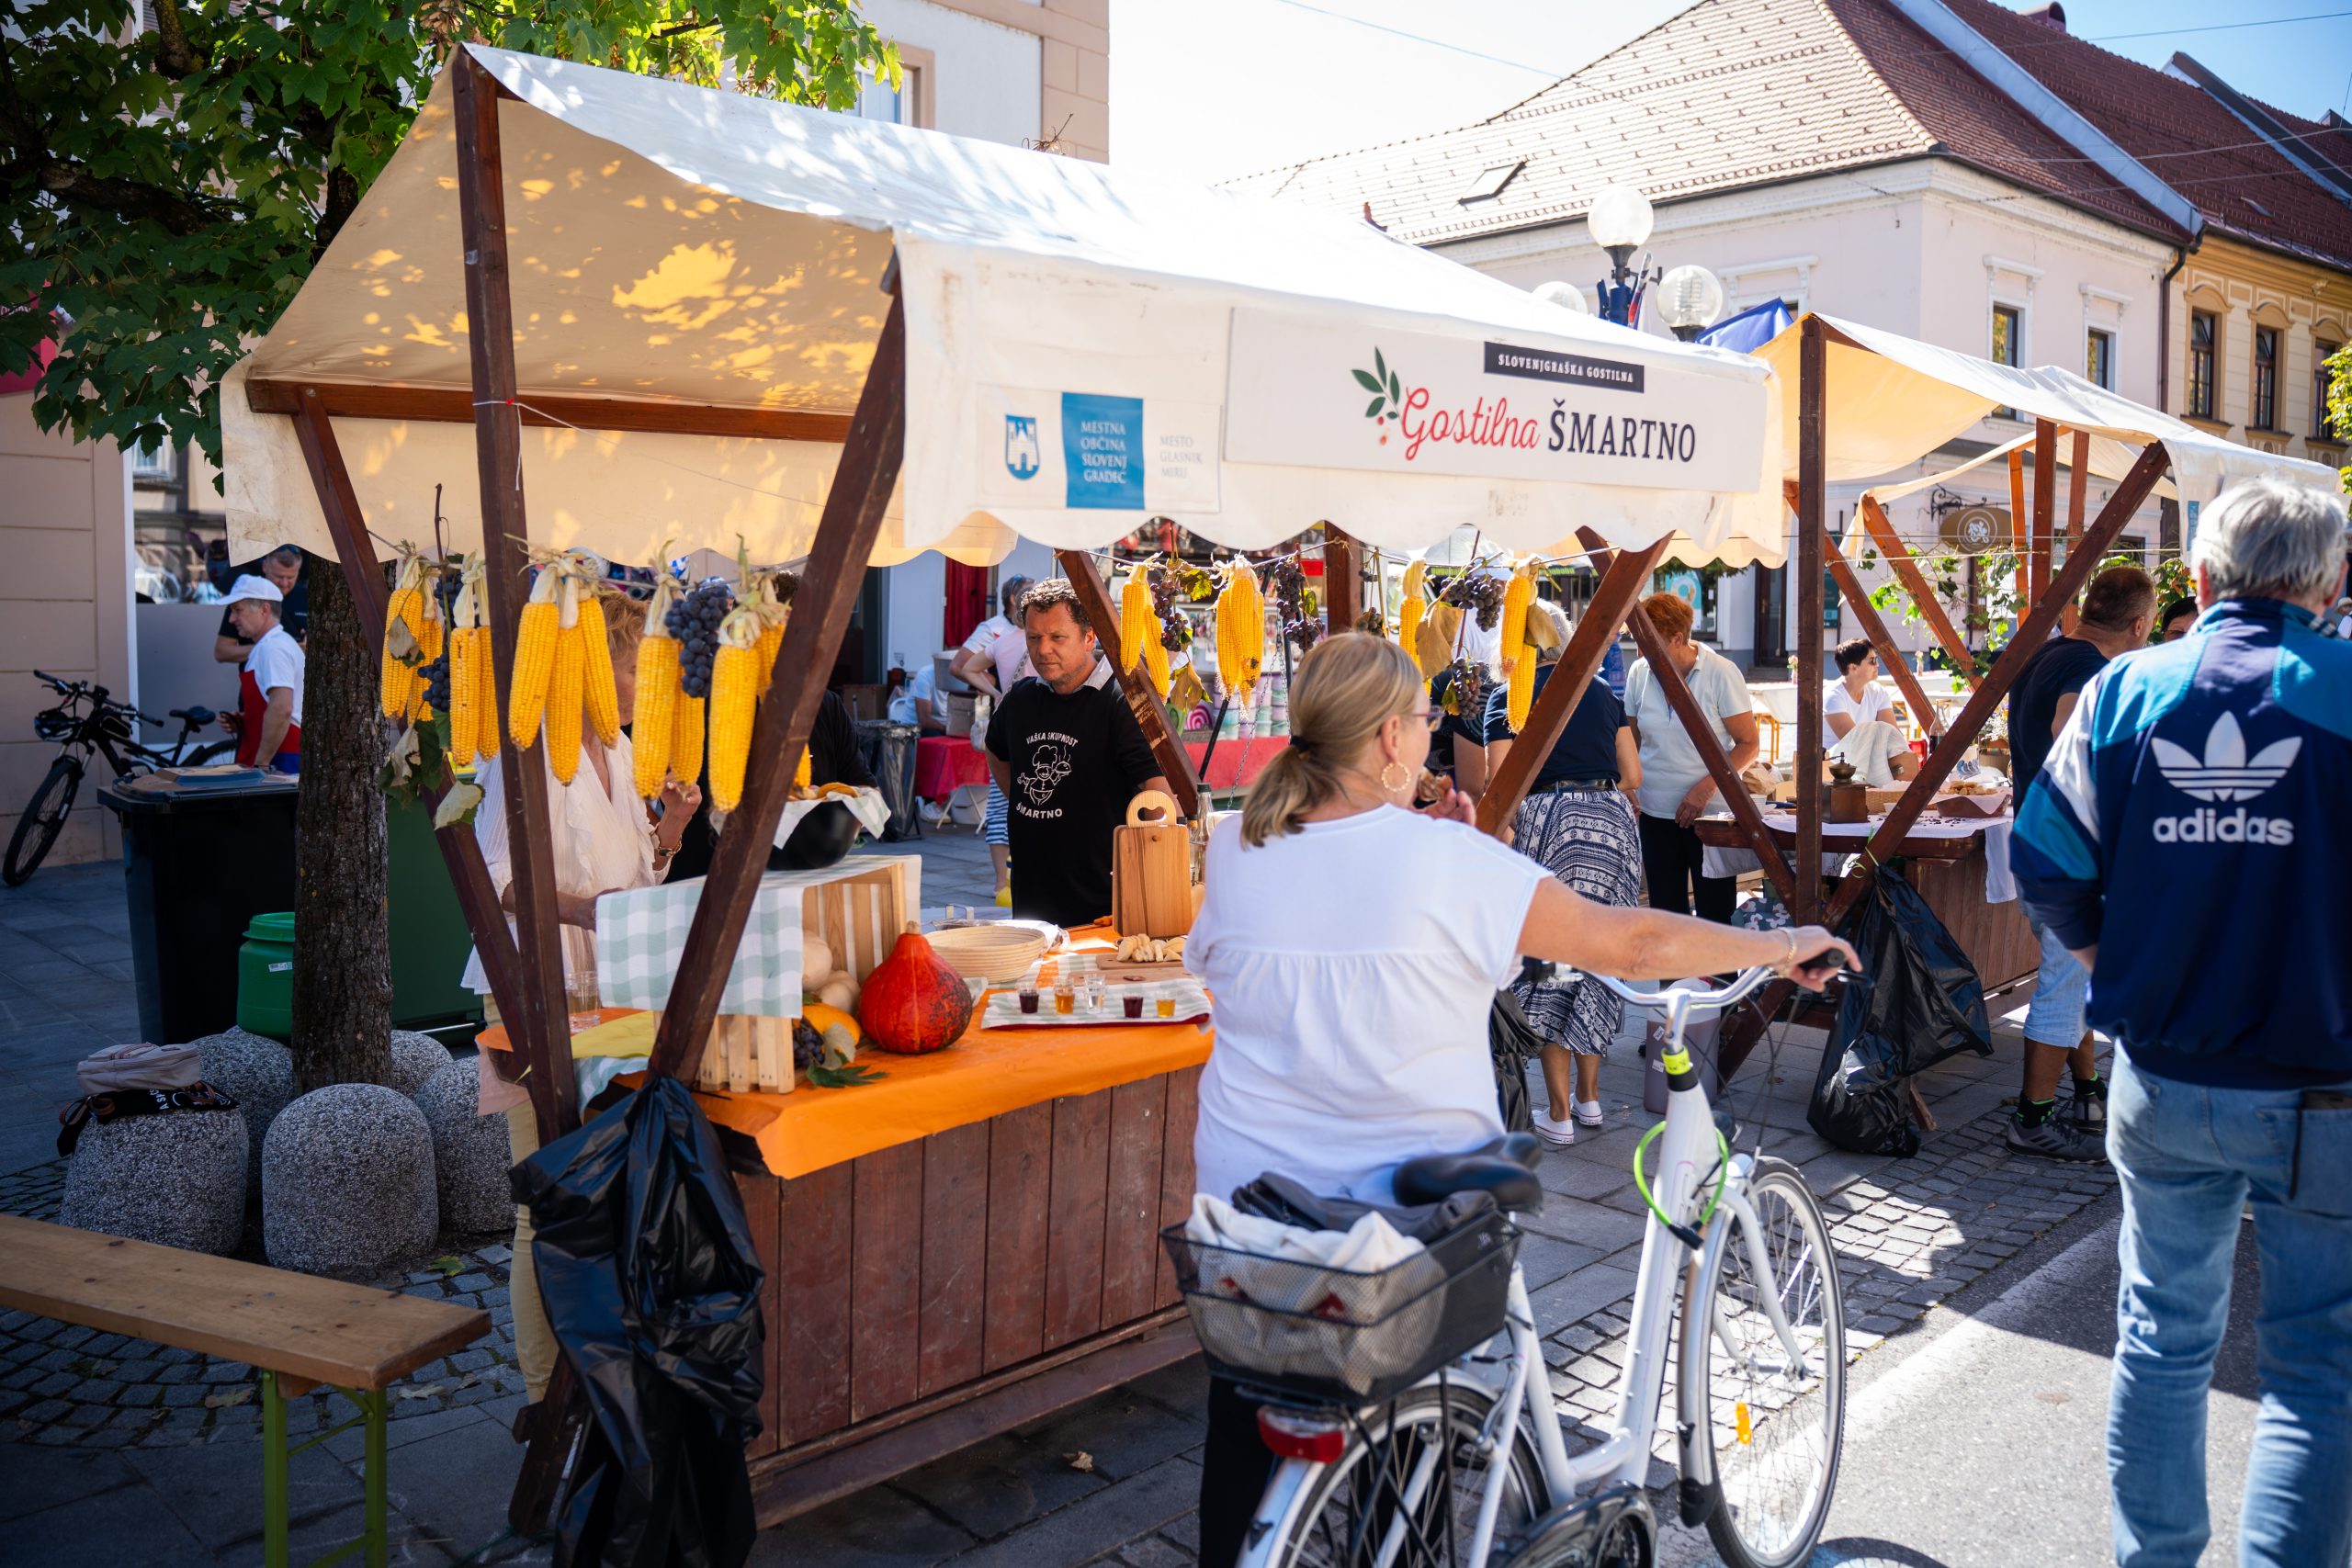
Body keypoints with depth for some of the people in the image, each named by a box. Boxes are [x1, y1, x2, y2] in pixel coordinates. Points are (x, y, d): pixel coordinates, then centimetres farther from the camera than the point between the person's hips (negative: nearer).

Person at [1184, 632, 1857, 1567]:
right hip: (1409, 1208, -3)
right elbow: (1630, 943, -13)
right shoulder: (1446, 860, -17)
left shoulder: (1235, 850, -4)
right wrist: (1781, 946, 1)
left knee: (1245, 1443, 20)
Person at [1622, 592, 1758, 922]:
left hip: (1712, 814, -4)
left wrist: (1707, 787, -20)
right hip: (1656, 813, 4)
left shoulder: (1722, 673, -8)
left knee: (1716, 912, 0)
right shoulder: (1639, 673, 3)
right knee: (1665, 910, 7)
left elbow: (1747, 744, -7)